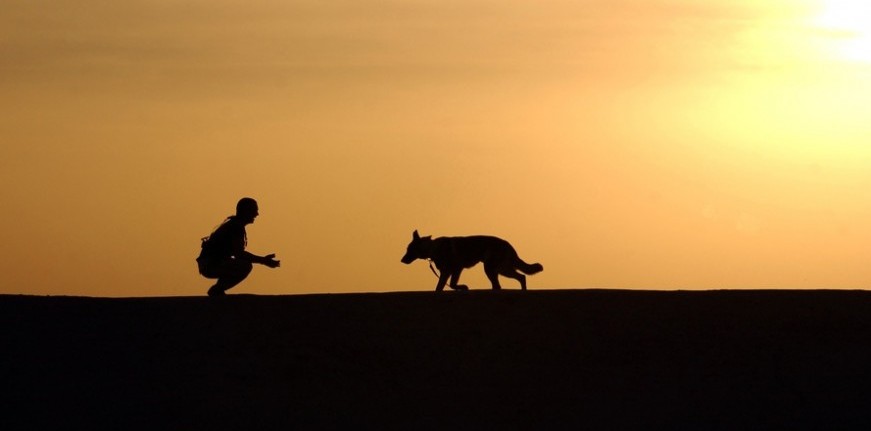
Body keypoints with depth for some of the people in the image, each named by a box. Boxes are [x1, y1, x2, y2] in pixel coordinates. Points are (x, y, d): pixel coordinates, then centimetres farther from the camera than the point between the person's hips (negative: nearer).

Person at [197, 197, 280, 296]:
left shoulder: (233, 224, 18)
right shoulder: (236, 226, -13)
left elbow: (237, 252, 23)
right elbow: (238, 253, -22)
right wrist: (263, 260, -19)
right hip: (210, 265, -10)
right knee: (245, 266, -23)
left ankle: (216, 290, 16)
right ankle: (217, 290, -11)